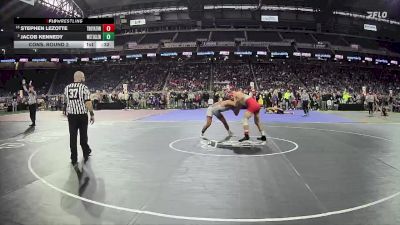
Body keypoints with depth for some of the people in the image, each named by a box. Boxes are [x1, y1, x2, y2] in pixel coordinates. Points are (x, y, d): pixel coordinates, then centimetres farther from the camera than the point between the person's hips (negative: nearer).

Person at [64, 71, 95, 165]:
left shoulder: (67, 88, 3)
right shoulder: (84, 87, -10)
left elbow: (67, 101, 14)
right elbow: (88, 103, -15)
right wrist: (92, 114, -8)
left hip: (71, 115, 3)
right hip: (82, 115, -2)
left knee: (73, 136, 7)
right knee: (83, 136, 14)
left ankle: (74, 159, 11)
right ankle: (86, 153, 31)